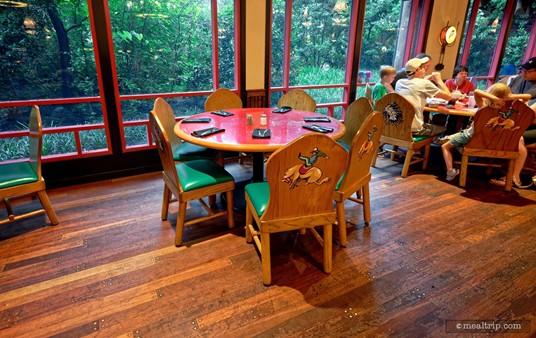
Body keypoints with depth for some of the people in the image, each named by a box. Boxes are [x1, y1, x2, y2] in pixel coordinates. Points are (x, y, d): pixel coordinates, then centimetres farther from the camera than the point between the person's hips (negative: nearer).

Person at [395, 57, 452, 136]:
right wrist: (439, 80, 8)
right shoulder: (424, 83, -10)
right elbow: (448, 96, -3)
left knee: (429, 124, 34)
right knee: (444, 128, 21)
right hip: (414, 130, -6)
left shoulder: (399, 82, 7)